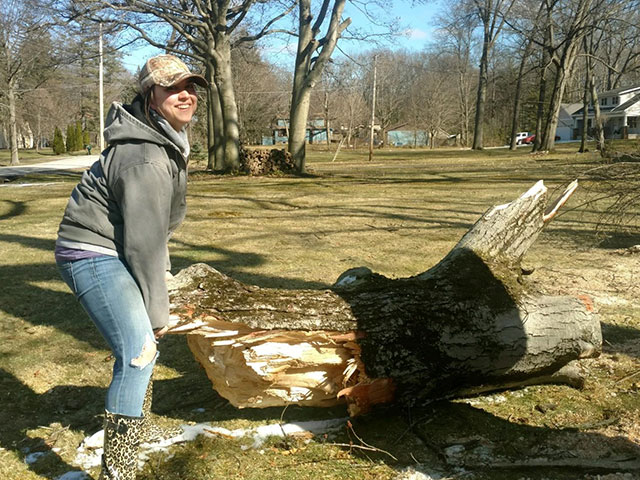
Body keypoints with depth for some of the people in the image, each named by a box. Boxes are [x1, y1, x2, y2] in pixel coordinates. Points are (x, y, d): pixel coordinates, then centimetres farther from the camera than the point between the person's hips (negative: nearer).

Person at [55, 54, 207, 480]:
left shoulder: (168, 138, 7)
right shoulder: (145, 160, -26)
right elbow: (144, 242, -24)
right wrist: (157, 310, -15)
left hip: (117, 251, 11)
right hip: (93, 255, -11)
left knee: (144, 335, 24)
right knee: (138, 352, -20)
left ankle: (138, 425, 46)